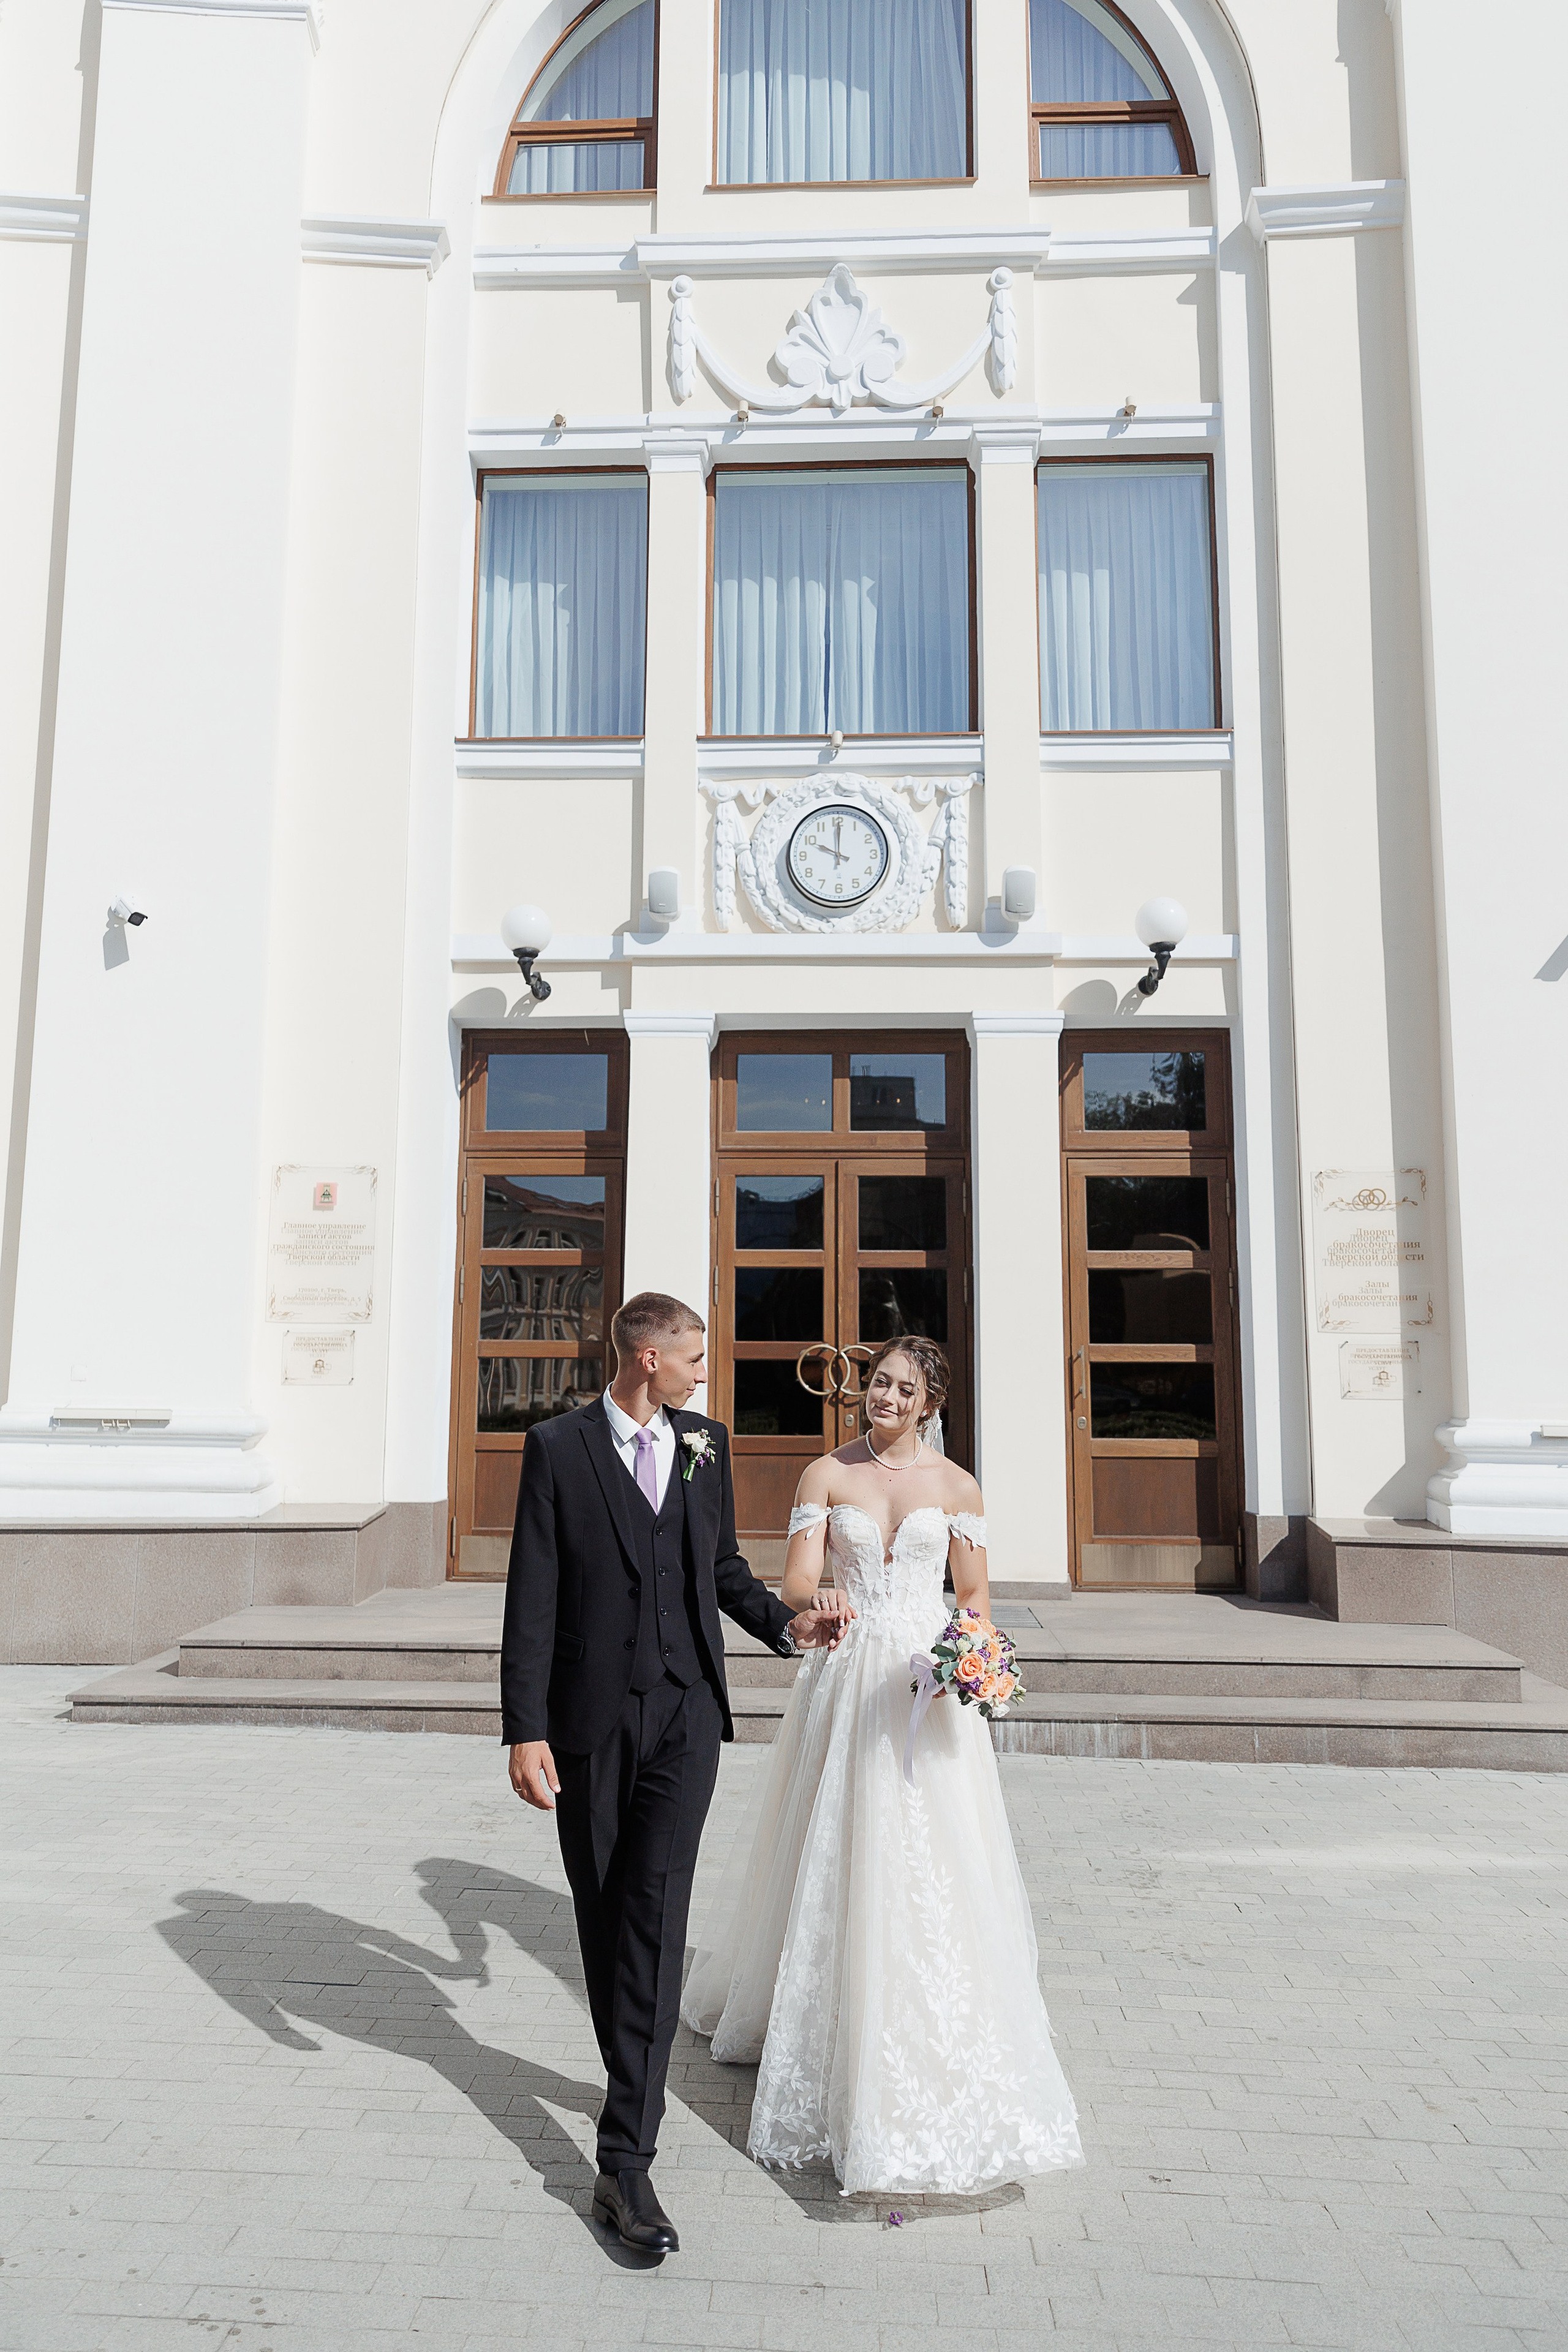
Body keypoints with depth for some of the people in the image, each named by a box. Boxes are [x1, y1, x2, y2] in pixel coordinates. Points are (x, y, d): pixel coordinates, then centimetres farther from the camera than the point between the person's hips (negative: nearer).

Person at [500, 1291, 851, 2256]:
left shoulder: (707, 1443, 7)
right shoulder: (558, 1446, -5)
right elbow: (533, 1596, -7)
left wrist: (785, 1623, 1)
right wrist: (526, 1729, -12)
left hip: (684, 1714, 1)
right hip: (590, 1716, -1)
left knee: (655, 1912, -9)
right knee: (602, 1911, 13)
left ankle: (627, 2156, -6)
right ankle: (634, 2075, 38)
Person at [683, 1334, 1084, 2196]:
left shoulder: (956, 1486, 4)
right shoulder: (826, 1475, 2)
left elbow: (975, 1590, 9)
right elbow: (796, 1580, -4)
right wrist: (814, 1610, -27)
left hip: (930, 1680, 0)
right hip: (849, 1679, 0)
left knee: (931, 1868, 0)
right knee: (835, 1855, 6)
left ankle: (936, 2050, 16)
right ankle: (824, 2027, 25)